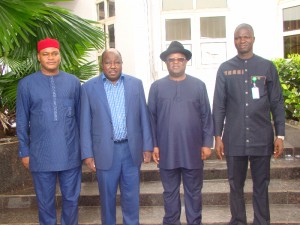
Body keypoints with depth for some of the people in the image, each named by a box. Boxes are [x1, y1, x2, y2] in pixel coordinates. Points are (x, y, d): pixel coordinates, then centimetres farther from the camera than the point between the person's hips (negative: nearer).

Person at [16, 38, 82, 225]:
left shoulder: (73, 82, 3)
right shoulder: (26, 84, 0)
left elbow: (80, 116, 8)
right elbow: (22, 121, 4)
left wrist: (84, 146, 8)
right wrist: (24, 152, 3)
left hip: (70, 153, 1)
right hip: (41, 155, -1)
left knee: (71, 198, 13)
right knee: (45, 201, 14)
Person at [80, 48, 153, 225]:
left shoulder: (136, 84, 3)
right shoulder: (89, 87, -1)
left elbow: (144, 117, 5)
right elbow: (85, 123, -1)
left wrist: (147, 146, 2)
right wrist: (88, 154, -4)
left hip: (131, 149, 1)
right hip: (105, 151, -1)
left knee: (132, 195, 12)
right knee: (107, 195, 12)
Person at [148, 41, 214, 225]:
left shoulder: (198, 85, 3)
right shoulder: (157, 87, 3)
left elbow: (206, 117, 3)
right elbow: (151, 118, 2)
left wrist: (207, 143, -2)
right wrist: (154, 145, -3)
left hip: (193, 150, 0)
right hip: (167, 151, 0)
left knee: (194, 192, 12)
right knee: (170, 192, 13)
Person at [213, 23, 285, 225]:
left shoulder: (267, 67, 4)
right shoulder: (225, 69, 5)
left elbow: (277, 103, 5)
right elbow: (219, 105, 4)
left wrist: (280, 135, 0)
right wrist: (218, 136, 0)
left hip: (261, 138, 0)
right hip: (234, 139, 1)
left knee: (261, 186, 8)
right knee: (236, 186, 10)